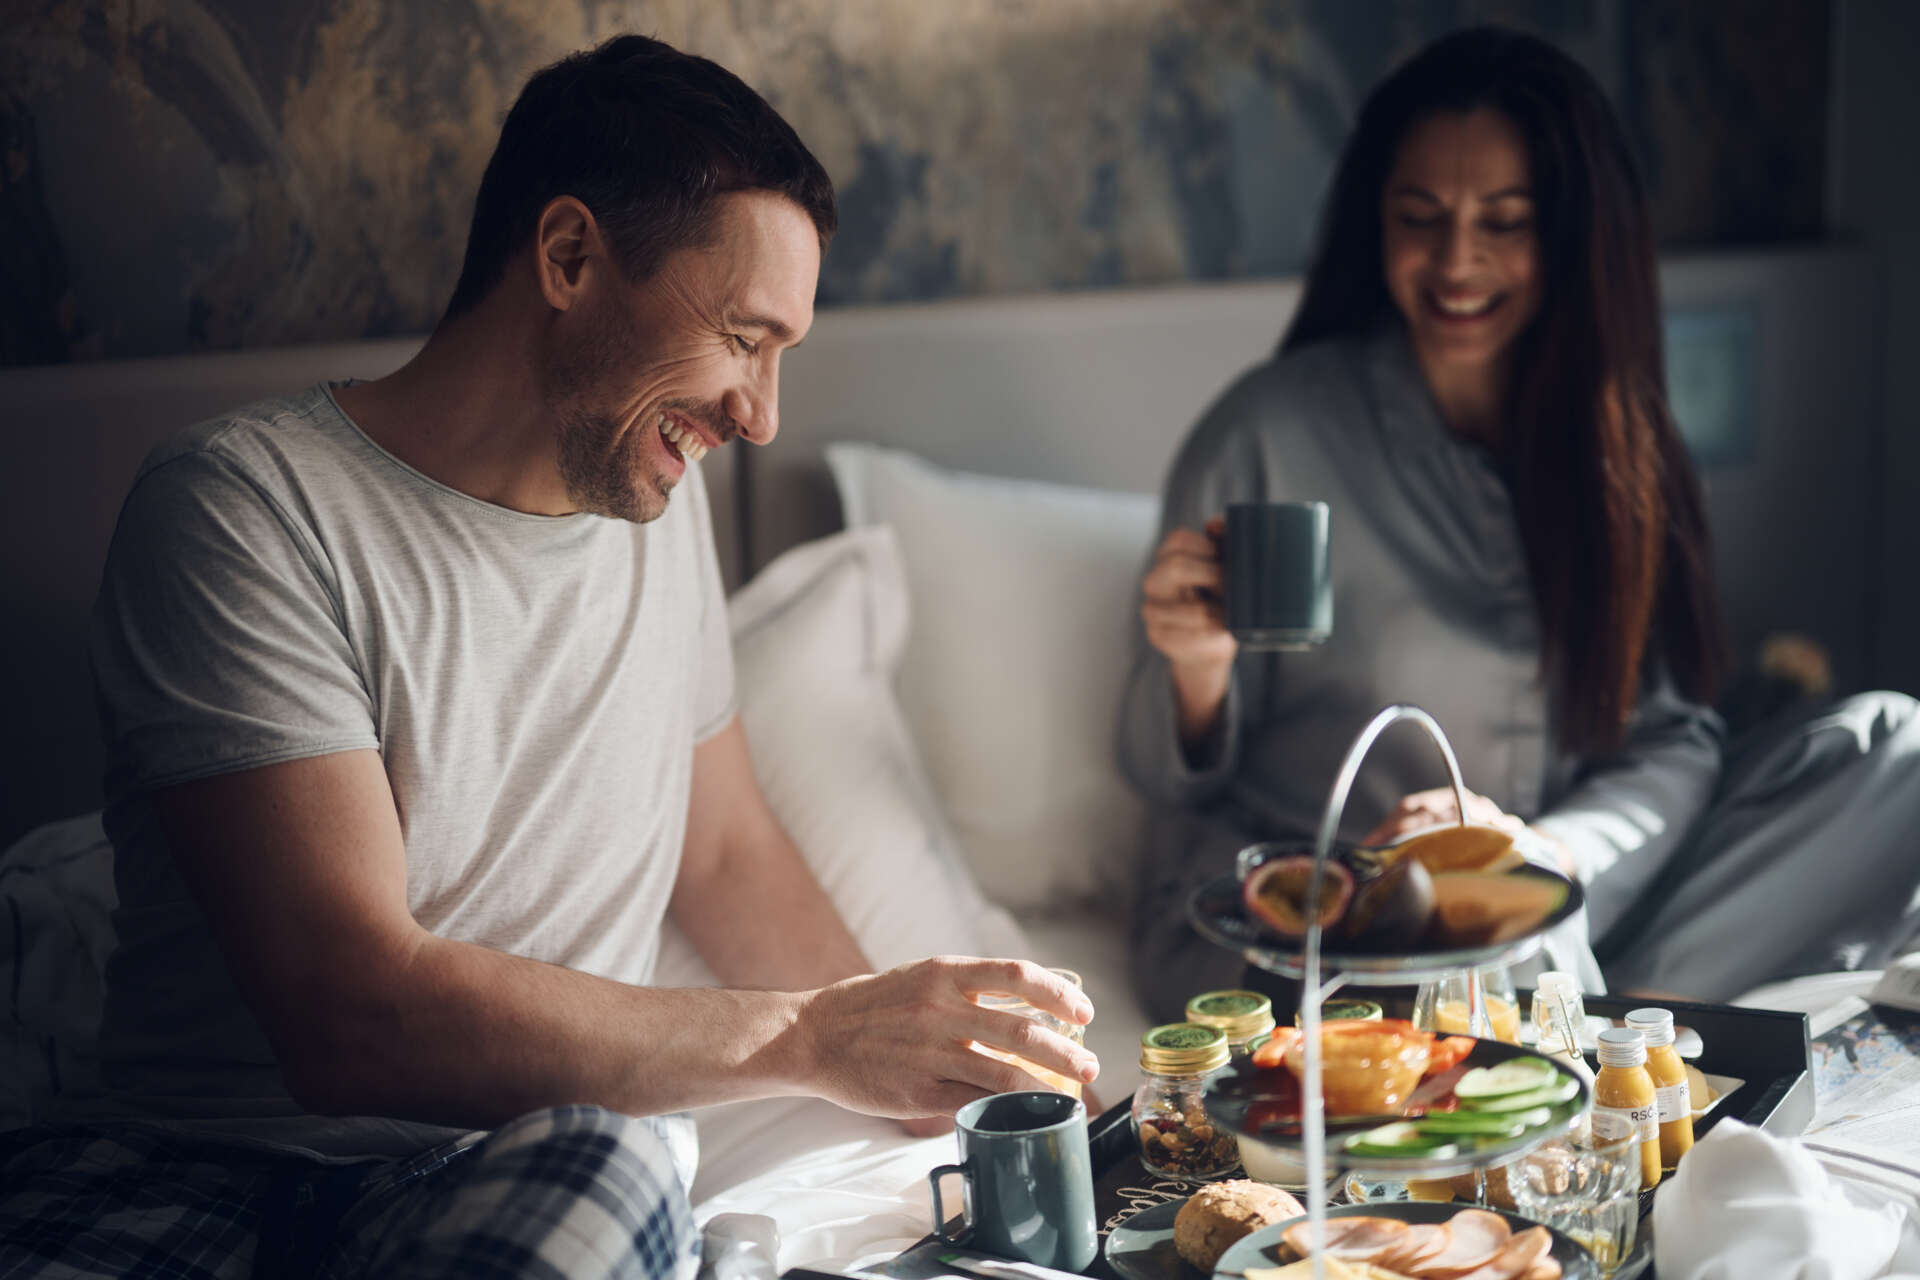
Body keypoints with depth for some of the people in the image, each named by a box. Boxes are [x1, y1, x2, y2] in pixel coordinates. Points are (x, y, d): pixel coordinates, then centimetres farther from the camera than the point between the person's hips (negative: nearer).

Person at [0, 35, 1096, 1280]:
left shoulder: (657, 491, 14)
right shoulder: (248, 508, -11)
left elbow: (728, 852, 23)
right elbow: (359, 1014, -20)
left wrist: (931, 1064, 10)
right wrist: (811, 1037, -17)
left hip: (551, 1164, 4)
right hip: (209, 1165, -3)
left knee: (607, 1171, -34)